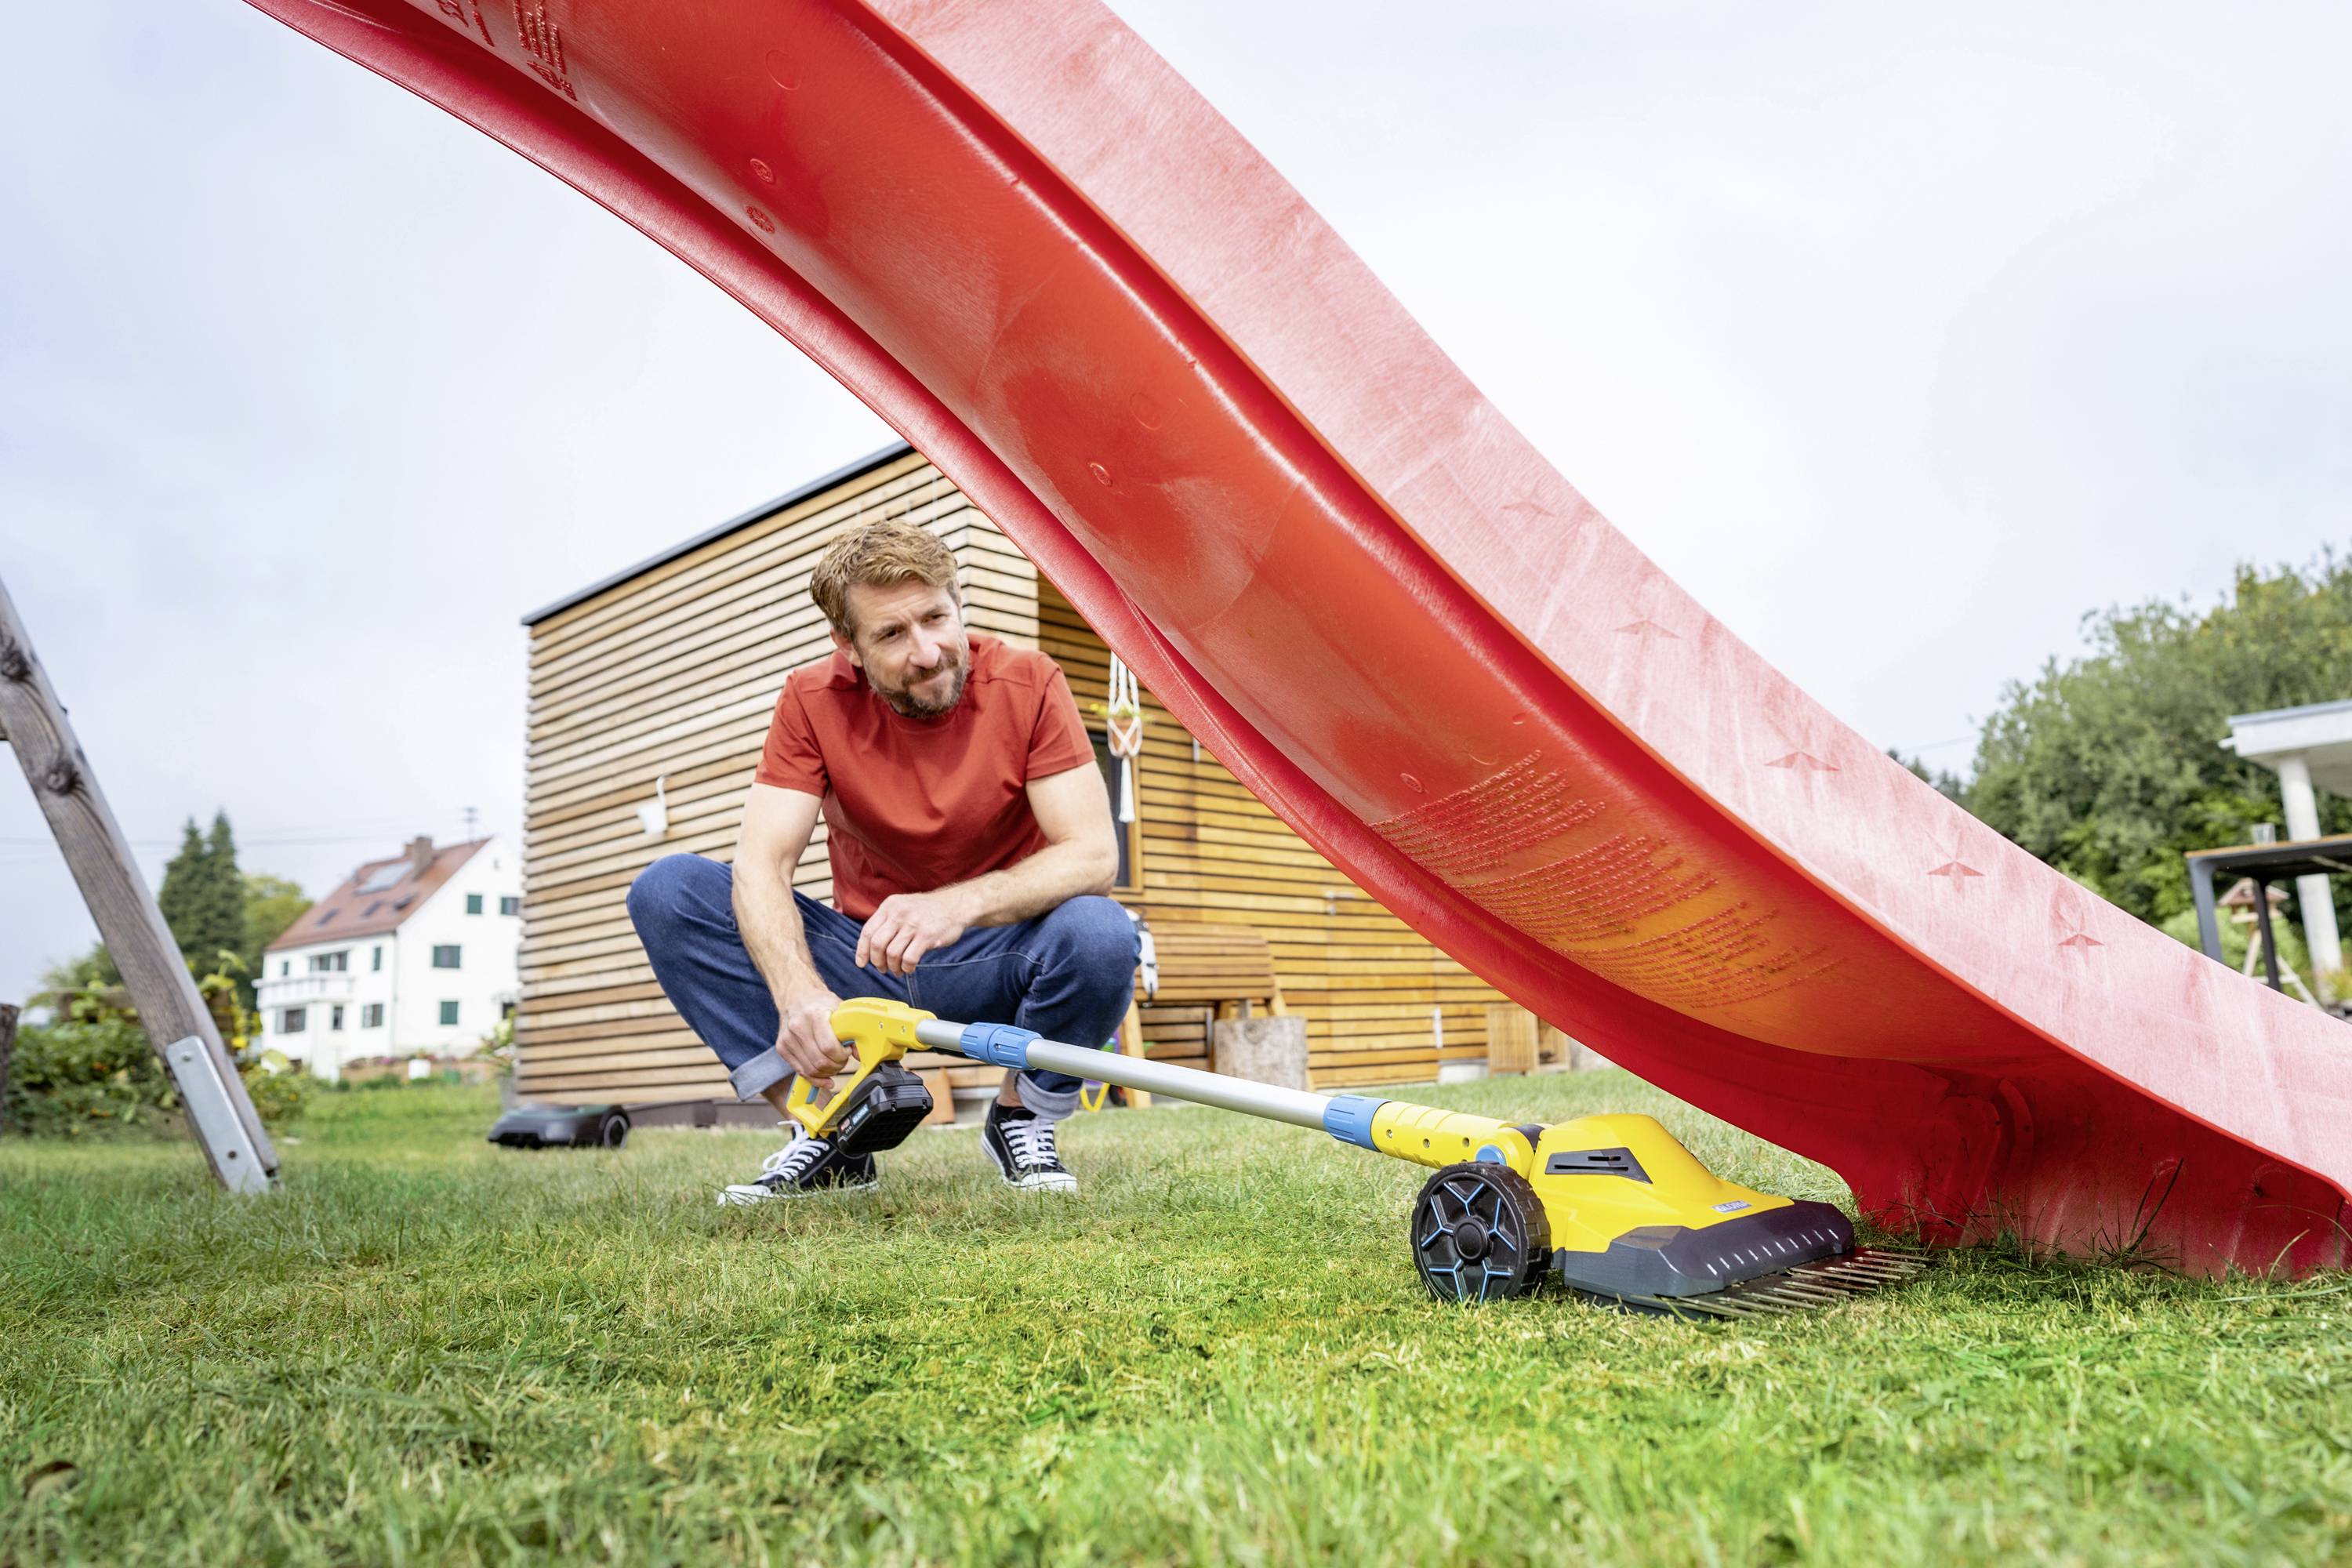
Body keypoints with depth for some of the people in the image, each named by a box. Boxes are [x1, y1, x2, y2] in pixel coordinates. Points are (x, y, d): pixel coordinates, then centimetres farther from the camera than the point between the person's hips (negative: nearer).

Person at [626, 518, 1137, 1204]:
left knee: (1101, 934, -35)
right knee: (665, 889, -15)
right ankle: (828, 1133, -8)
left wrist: (962, 903, -39)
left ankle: (1021, 1118, -3)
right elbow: (760, 865, -18)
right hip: (866, 960, 2)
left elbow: (1093, 853, -21)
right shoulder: (814, 702, -9)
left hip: (996, 959, -2)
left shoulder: (1027, 684, -14)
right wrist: (799, 993, -38)